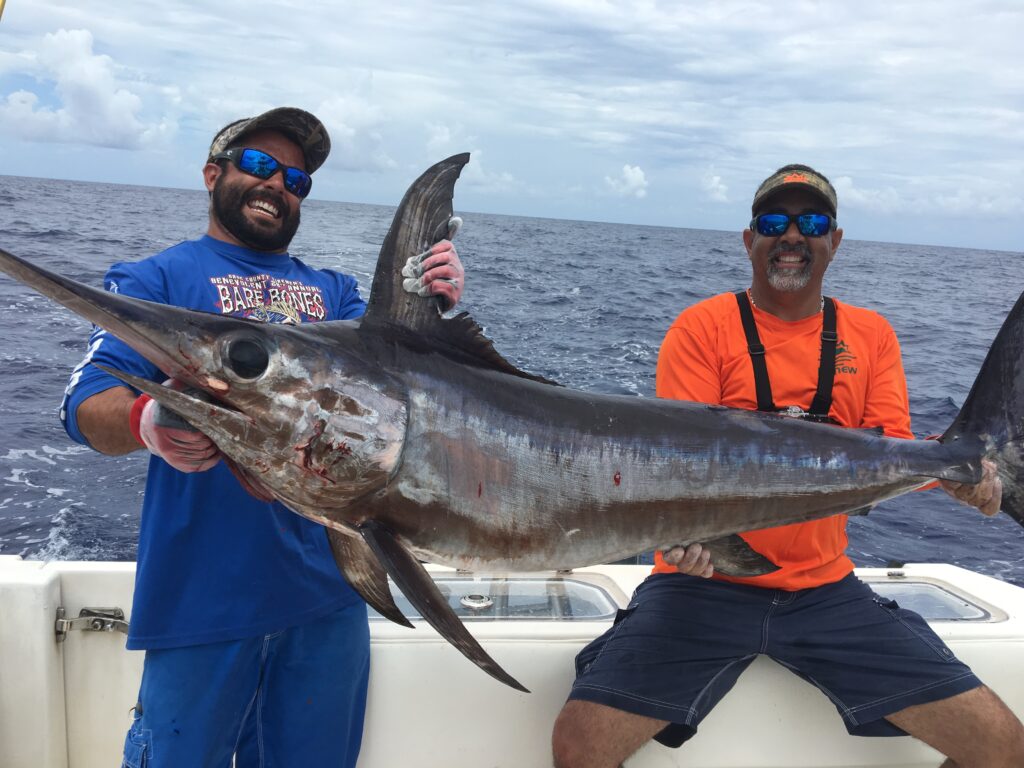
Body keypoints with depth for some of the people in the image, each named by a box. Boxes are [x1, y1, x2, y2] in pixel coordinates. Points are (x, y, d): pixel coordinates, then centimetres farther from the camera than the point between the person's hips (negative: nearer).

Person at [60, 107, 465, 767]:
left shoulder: (334, 292, 16)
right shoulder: (158, 279, 3)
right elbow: (88, 403, -9)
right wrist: (147, 423, -31)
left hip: (328, 591, 4)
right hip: (201, 591, -3)